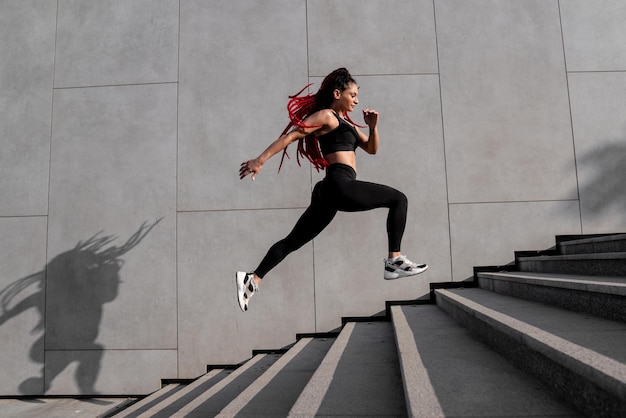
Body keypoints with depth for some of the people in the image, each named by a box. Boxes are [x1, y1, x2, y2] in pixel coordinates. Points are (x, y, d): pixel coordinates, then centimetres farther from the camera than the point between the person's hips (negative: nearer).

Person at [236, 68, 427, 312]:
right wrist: (261, 160, -14)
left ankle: (252, 279, 6)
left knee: (294, 240, 8)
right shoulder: (326, 116, 0)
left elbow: (372, 149, 27)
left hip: (331, 191, 10)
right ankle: (394, 260, -2)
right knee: (398, 199, 1)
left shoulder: (345, 122, 28)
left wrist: (373, 127, 9)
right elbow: (291, 135, -8)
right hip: (340, 184, -10)